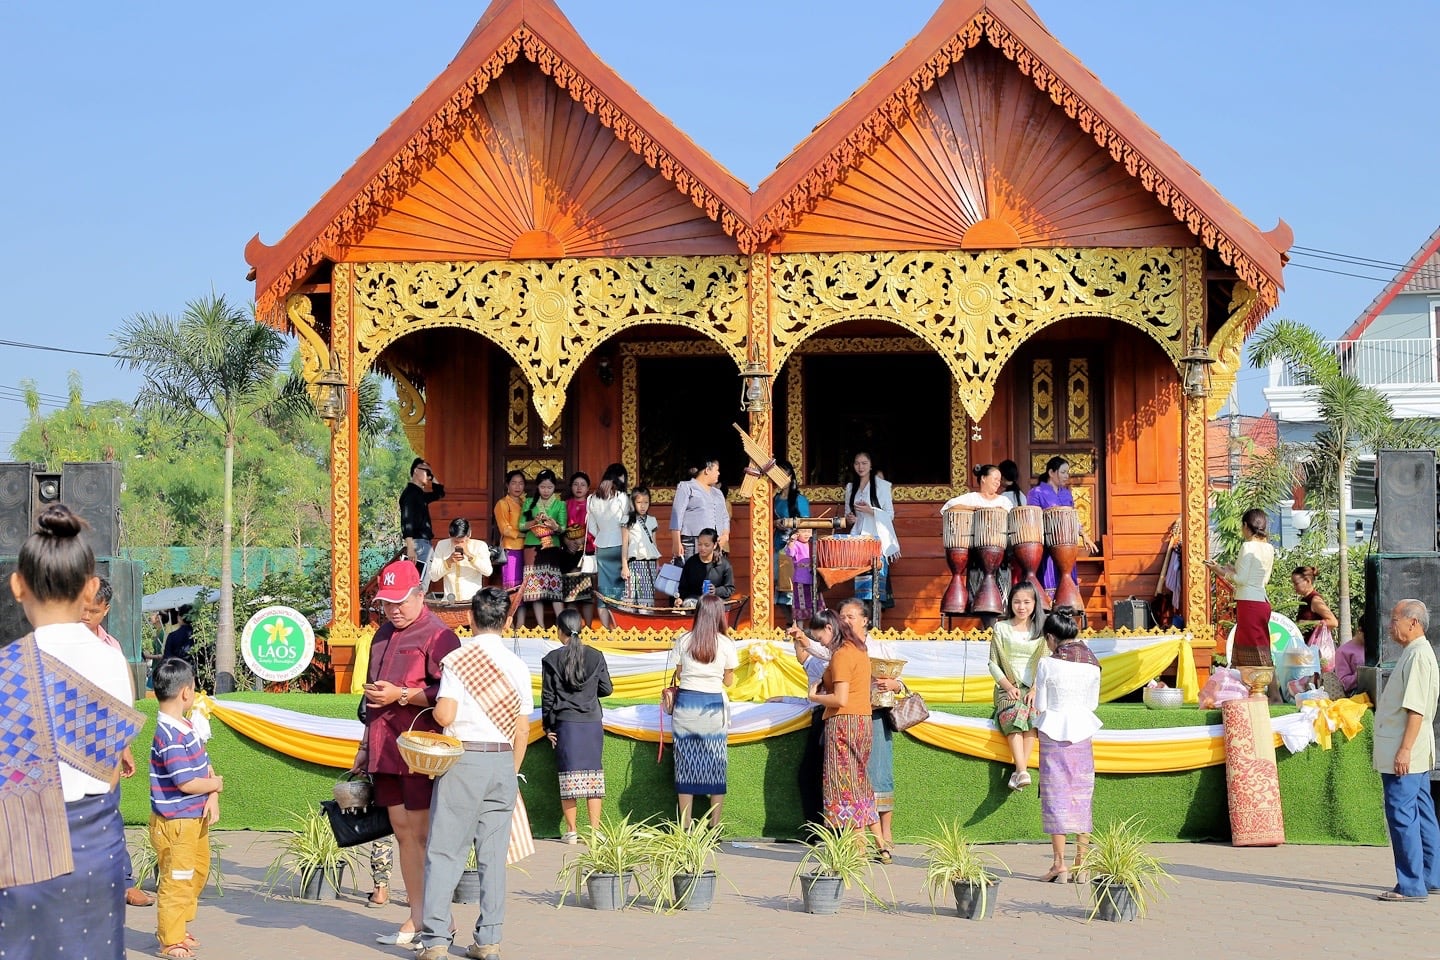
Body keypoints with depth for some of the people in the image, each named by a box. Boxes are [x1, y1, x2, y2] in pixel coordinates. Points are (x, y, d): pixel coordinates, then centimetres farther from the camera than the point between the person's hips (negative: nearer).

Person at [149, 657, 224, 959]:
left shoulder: (185, 727, 7)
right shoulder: (170, 735, -23)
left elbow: (206, 766, 7)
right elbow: (186, 783, -26)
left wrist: (212, 799, -9)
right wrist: (216, 785, -9)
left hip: (195, 818, 10)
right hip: (175, 823, -10)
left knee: (196, 874, 22)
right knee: (176, 881, 1)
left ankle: (178, 929, 37)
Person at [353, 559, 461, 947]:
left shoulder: (437, 635, -8)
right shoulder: (383, 634, 19)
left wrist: (400, 695, -17)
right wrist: (365, 747, 28)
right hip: (386, 751, 8)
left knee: (425, 834, -6)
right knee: (402, 832, 9)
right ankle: (416, 919, 13)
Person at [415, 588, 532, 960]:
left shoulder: (457, 659, -5)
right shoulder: (517, 665, 7)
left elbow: (445, 715, -14)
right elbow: (522, 728, 9)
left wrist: (436, 705, 9)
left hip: (464, 759, -4)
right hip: (503, 761, 4)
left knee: (445, 850, -1)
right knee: (493, 853, 7)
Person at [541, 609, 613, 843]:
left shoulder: (552, 659, -4)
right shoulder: (596, 656, 0)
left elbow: (547, 696, -1)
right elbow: (607, 689, 5)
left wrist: (548, 727, 7)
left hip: (565, 723, -1)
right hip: (592, 723, 1)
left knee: (569, 777, 3)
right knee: (593, 776, 6)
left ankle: (571, 831, 6)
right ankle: (594, 830, 5)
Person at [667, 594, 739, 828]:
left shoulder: (683, 640, 0)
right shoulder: (726, 644, -3)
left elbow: (678, 674, 7)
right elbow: (728, 681, 4)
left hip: (685, 704, 1)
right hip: (713, 706, -1)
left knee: (685, 765, 7)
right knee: (716, 766, 6)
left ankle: (685, 826, 9)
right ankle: (714, 826, 6)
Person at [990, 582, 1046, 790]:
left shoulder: (1041, 630, 11)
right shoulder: (1001, 628, 10)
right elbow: (993, 663, 7)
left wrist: (1036, 690, -12)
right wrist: (1008, 686, -8)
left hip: (1035, 688, 1)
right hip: (1008, 687, 0)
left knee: (1033, 713, -33)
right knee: (1014, 715, -33)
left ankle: (1019, 770, -35)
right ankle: (1022, 771, -45)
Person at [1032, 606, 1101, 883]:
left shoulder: (1047, 664, -11)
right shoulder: (1092, 663, 0)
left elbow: (1040, 707, -5)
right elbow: (1092, 704, 6)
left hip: (1053, 734, -3)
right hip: (1082, 734, 3)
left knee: (1056, 798, 2)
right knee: (1082, 797, 7)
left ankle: (1059, 865, 0)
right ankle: (1080, 865, 8)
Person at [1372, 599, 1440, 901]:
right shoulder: (1413, 653, 17)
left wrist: (1404, 749, -24)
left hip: (1404, 754, -11)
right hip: (1413, 755, 11)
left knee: (1401, 816, -8)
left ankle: (1411, 885, -6)